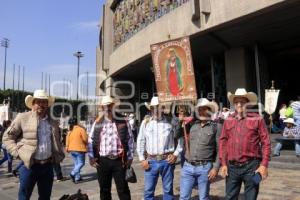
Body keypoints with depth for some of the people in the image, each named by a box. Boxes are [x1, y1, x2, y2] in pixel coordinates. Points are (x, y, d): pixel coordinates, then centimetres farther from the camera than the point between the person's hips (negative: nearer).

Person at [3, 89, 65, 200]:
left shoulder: (53, 121, 10)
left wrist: (59, 155, 11)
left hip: (48, 165, 4)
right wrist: (17, 153, -8)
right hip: (29, 165, -4)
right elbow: (7, 137, 1)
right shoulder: (23, 117, -3)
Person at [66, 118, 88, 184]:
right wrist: (86, 144, 6)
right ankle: (73, 174, -15)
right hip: (79, 149, -6)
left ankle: (77, 178, 17)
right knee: (81, 163, 2)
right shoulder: (81, 129, -12)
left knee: (76, 163, 15)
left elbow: (67, 140, 8)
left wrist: (67, 148, 18)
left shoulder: (70, 131, 6)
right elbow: (85, 138, -14)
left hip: (72, 149, 7)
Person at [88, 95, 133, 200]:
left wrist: (130, 157, -1)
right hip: (102, 160, 2)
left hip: (119, 160, -2)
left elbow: (130, 139, 2)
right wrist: (91, 157, 2)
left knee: (123, 188, 6)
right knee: (104, 189, 14)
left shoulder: (123, 120, -1)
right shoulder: (98, 122, 4)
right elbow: (91, 140, 9)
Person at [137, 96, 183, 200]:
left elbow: (181, 138, 4)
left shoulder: (171, 122, -2)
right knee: (148, 190, 10)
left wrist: (176, 154, -2)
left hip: (167, 161, -1)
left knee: (168, 190, 12)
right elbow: (140, 141, 6)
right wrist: (142, 159, 1)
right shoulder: (145, 122, 3)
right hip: (151, 161, 1)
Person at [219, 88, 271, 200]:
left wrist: (264, 165, -9)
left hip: (251, 166, -3)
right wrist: (223, 164, 3)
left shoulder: (257, 119, -3)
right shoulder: (228, 121, 6)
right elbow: (223, 142, 7)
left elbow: (266, 142, -4)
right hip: (232, 166, 3)